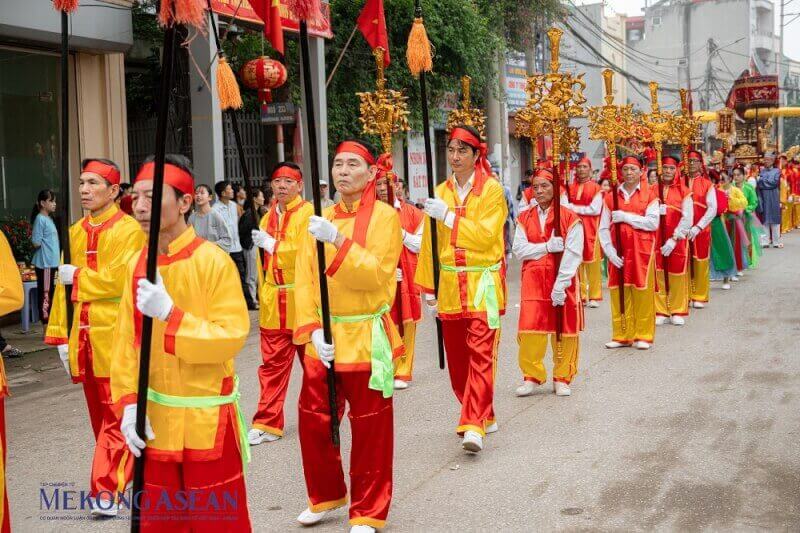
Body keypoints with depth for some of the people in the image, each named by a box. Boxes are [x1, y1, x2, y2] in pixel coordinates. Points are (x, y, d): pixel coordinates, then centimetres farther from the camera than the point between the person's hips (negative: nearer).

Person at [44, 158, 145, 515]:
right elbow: (64, 285, 15)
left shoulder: (128, 230, -7)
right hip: (83, 336, 7)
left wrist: (77, 276, -7)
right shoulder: (75, 232, 13)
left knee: (115, 414, -3)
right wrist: (61, 336, 11)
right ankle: (120, 472, 28)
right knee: (99, 414, 14)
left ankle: (107, 488, -2)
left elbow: (119, 281, -18)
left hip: (116, 338, -7)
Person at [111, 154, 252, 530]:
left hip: (208, 422, -5)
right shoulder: (136, 264, 4)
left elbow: (232, 337, -17)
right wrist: (128, 403, -3)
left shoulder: (213, 261, -13)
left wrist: (170, 314, -25)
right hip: (154, 421, 5)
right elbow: (127, 343, 7)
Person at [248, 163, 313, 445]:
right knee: (272, 365, 4)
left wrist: (271, 244, -16)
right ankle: (267, 423, 7)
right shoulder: (268, 218, 14)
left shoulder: (309, 214, -7)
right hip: (273, 305, 5)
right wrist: (264, 296, 12)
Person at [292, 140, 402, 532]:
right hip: (324, 339, 5)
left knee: (370, 429, 2)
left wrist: (338, 241, -27)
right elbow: (304, 280, 3)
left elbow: (376, 275, -18)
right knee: (313, 422, 10)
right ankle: (326, 496, 32)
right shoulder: (320, 220, 8)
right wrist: (313, 330, -9)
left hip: (367, 339, -4)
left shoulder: (385, 216, -6)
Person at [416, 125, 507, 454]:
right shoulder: (441, 192, 9)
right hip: (449, 285, 5)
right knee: (457, 356, 9)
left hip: (483, 284, -5)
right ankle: (483, 416, 24)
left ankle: (474, 425, -14)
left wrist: (449, 216, -19)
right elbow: (429, 244, 9)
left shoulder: (491, 190, -3)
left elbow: (486, 235, -14)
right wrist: (429, 291, 7)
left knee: (480, 353, -12)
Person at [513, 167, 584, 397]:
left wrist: (560, 285, -16)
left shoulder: (570, 218, -2)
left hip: (563, 281, -2)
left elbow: (573, 255, -9)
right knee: (530, 329, -6)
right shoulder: (525, 218, 9)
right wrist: (547, 246, -13)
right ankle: (531, 377, 8)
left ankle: (562, 378, 16)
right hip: (533, 280, 2)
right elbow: (519, 250, 0)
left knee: (564, 330, 2)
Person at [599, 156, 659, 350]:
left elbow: (653, 223, -9)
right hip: (618, 252, 2)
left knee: (642, 291, -2)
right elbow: (603, 228, 6)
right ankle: (622, 335, 11)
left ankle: (643, 336, 8)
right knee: (618, 292, 1)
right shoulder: (611, 197, 9)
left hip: (641, 250, -2)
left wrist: (625, 216, -11)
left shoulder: (650, 195, 4)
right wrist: (609, 251, -7)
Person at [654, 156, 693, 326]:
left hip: (677, 240, -1)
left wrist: (673, 240, -15)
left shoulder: (684, 192, 0)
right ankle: (660, 312, 10)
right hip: (656, 240, 1)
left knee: (677, 275, 3)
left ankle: (677, 312, 14)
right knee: (658, 275, 2)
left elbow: (687, 219, -7)